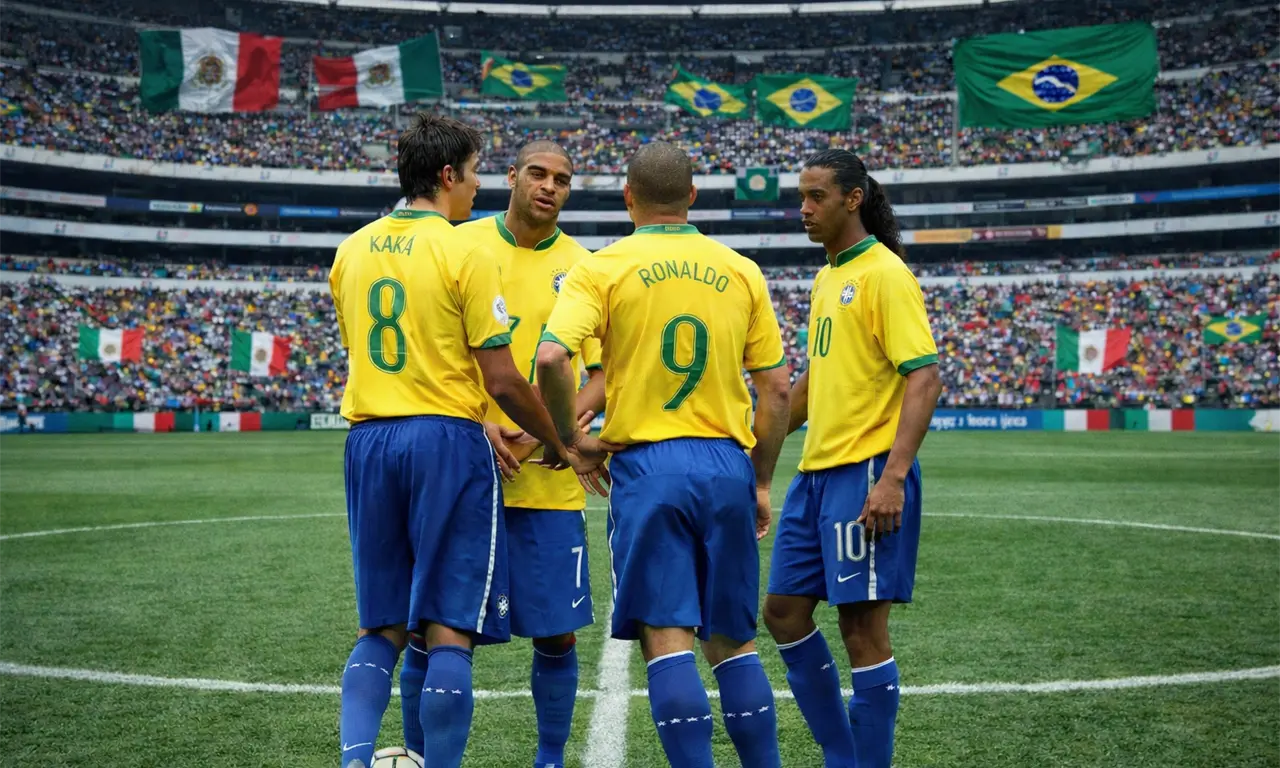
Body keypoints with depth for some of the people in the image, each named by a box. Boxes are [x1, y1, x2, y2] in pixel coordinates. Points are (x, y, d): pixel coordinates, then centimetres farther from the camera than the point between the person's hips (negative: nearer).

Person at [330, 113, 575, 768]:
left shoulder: (350, 252, 11)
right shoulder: (466, 254, -8)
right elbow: (502, 380, -11)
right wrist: (556, 442, 6)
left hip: (367, 438, 6)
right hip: (446, 442, -6)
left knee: (380, 627, 13)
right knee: (450, 630, 0)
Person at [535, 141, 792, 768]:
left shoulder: (602, 268, -1)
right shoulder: (741, 271, 8)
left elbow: (552, 356, -16)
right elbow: (776, 388, 8)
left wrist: (570, 437, -1)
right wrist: (761, 482, 16)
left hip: (648, 463, -3)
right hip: (727, 463, 3)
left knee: (666, 638, -2)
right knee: (732, 641, 14)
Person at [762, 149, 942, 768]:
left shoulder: (884, 273, -10)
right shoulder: (826, 277, 16)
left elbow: (924, 378, -17)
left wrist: (893, 477, -25)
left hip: (866, 475, -9)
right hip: (815, 473, 9)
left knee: (862, 627, -4)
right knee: (783, 611, 12)